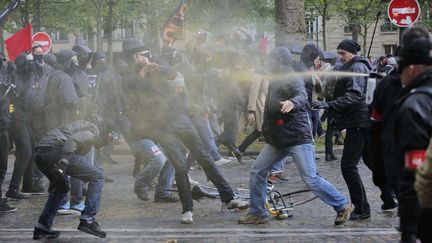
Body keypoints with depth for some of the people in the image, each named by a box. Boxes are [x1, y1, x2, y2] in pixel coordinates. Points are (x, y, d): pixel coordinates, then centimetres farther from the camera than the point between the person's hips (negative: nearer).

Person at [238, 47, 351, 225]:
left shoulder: (293, 80, -14)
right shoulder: (275, 80, 15)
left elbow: (302, 96, -35)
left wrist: (292, 102, -54)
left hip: (297, 138, -9)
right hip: (277, 139, 9)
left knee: (311, 179, -10)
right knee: (257, 171, 6)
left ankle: (342, 206, 4)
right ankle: (257, 213, 17)